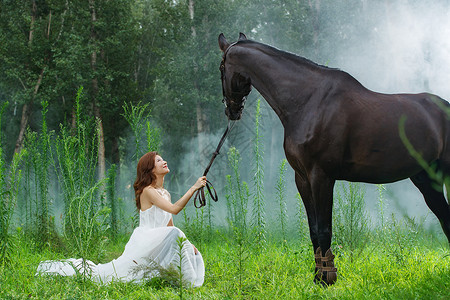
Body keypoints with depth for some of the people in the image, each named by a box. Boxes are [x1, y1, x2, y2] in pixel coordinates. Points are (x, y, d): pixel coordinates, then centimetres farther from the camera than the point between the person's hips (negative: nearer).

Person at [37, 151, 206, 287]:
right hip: (144, 243, -10)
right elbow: (174, 209, -26)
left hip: (156, 247, 10)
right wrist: (193, 188, -26)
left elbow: (170, 227, 19)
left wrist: (186, 244, 5)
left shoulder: (165, 193, 16)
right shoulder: (148, 191, -12)